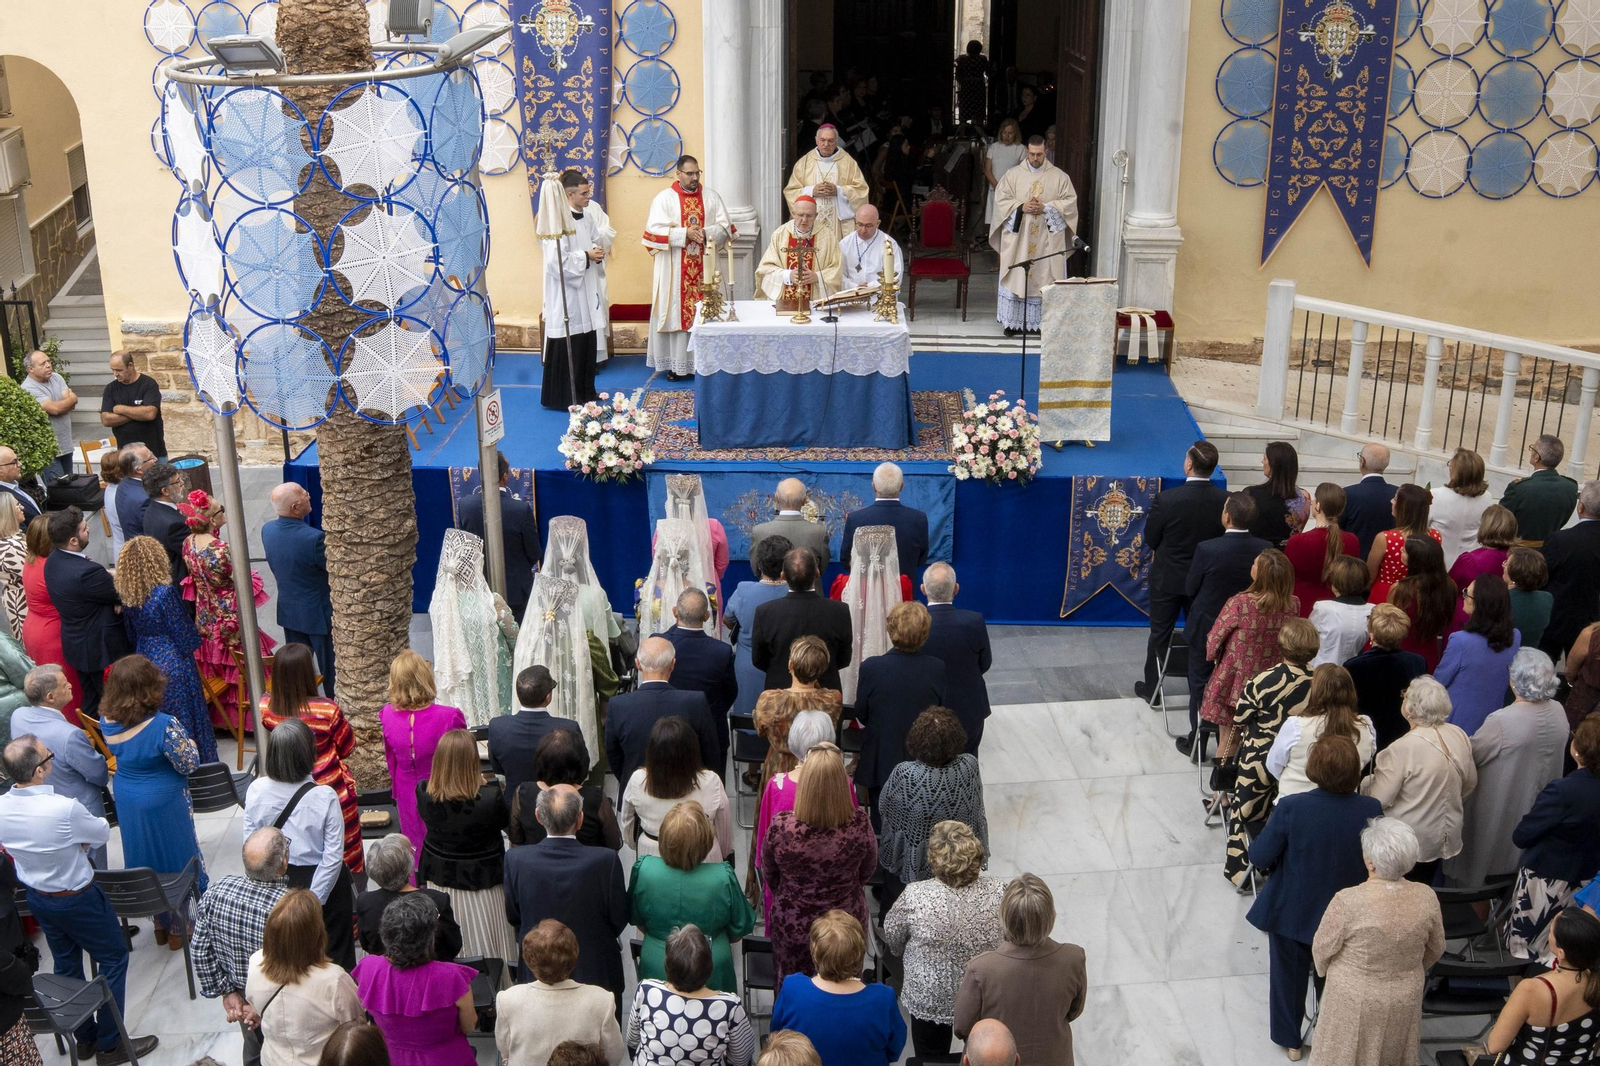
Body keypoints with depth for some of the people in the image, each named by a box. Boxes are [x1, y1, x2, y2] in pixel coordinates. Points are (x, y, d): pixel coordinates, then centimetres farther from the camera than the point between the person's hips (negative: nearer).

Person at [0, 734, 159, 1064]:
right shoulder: (64, 809, -35)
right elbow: (102, 833, -16)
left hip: (36, 898, 7)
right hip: (77, 899, -6)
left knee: (66, 964, 23)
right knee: (114, 958, 12)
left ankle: (85, 1039, 39)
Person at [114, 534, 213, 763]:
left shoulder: (126, 595, -5)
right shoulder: (165, 593, -22)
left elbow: (132, 633, 8)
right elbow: (184, 634, -15)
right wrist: (193, 642, 5)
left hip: (144, 659, 6)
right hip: (173, 663, -6)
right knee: (184, 718, 7)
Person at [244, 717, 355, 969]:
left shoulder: (256, 791, -15)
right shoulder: (324, 798, -25)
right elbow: (333, 856, -21)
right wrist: (314, 899, -11)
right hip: (321, 881, -4)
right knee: (334, 951, 14)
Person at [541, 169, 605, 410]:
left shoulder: (587, 217, 9)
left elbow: (596, 242, 22)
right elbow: (557, 260, -23)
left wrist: (598, 253, -1)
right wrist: (586, 256, -16)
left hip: (586, 290, 9)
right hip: (566, 293, -9)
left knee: (588, 343, 13)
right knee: (568, 346, -4)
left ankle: (585, 392, 25)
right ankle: (564, 397, 4)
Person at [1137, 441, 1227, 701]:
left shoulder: (1166, 499, -25)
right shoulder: (1225, 500, -16)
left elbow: (1150, 539, -13)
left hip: (1168, 579, -2)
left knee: (1160, 634, 15)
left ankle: (1152, 688, 27)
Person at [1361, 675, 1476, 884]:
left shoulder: (1402, 749, -26)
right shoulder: (1459, 736, -5)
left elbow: (1378, 799, -22)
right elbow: (1470, 783, 9)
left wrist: (1366, 780, -2)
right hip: (1445, 837, 7)